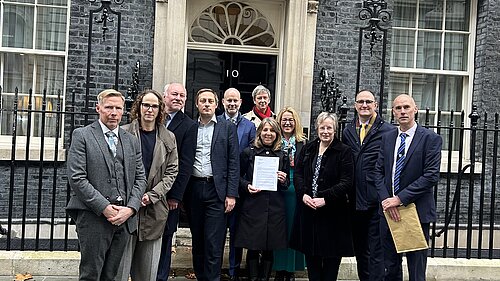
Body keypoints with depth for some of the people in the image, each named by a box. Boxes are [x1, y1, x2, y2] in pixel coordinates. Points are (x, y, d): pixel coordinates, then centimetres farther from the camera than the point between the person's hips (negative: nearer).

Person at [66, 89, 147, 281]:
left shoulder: (132, 141, 15)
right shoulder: (82, 135, 0)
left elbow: (140, 178, 11)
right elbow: (77, 178, -9)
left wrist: (130, 209, -5)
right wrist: (104, 207, -14)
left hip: (125, 218, 4)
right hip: (93, 216, -4)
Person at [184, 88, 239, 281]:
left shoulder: (228, 128, 3)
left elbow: (233, 163, 0)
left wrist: (231, 194, -7)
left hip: (216, 190, -3)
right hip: (193, 189, 3)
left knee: (213, 243, -4)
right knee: (197, 240, 13)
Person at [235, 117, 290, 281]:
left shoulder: (282, 156, 10)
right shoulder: (248, 153, 3)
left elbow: (287, 184, 15)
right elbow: (239, 176, 7)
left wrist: (284, 180, -6)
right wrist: (247, 186, -11)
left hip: (274, 208, 2)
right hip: (252, 206, -2)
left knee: (269, 249, 7)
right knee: (253, 248, 3)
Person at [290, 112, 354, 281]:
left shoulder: (344, 152, -5)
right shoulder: (308, 149, 10)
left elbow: (346, 182, -10)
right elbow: (298, 174, 6)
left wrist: (325, 199, -18)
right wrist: (303, 194, -11)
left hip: (332, 211, -4)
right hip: (307, 208, 4)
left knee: (331, 254, 5)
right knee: (311, 252, 11)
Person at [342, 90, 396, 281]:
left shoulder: (388, 131, -5)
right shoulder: (347, 131, 11)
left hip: (377, 200, -5)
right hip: (355, 201, 5)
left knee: (377, 251, -1)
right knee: (360, 250, 17)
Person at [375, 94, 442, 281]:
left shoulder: (431, 138, -6)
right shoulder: (387, 138, 10)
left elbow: (431, 176, -13)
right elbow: (379, 172, 7)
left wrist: (400, 198, -16)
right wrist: (386, 200, -8)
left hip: (417, 212, -4)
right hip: (389, 211, 5)